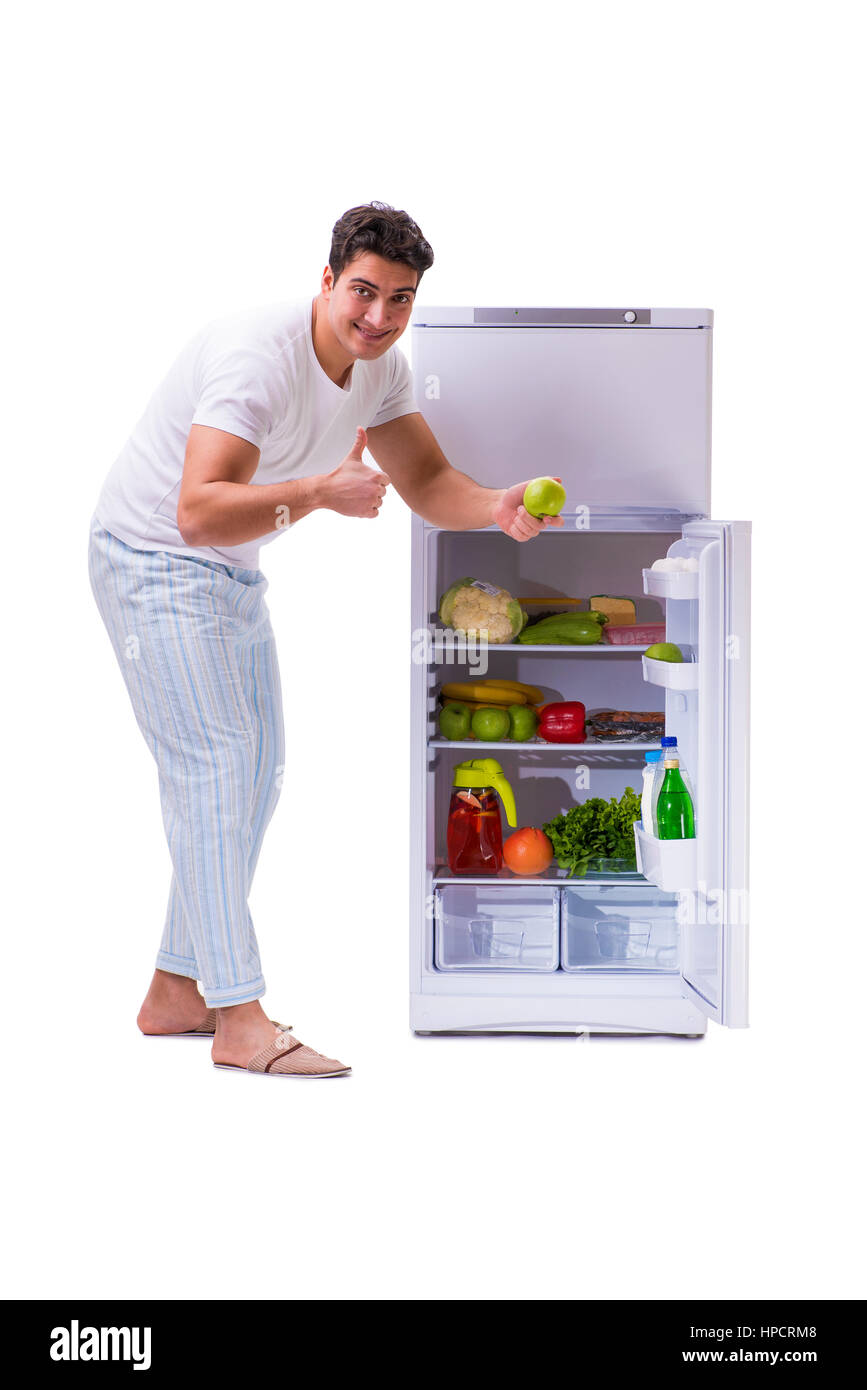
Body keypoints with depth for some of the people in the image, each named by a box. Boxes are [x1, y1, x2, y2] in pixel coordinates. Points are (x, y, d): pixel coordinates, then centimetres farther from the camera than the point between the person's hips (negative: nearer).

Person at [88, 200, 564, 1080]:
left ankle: (175, 993, 20)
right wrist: (319, 492, -47)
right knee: (213, 770, -14)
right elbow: (199, 513, -38)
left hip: (233, 575, 10)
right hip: (154, 564, -9)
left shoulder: (381, 367, -2)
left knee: (255, 774, 10)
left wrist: (496, 506, -22)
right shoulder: (256, 358, -29)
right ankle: (240, 1022, -10)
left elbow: (428, 483, -3)